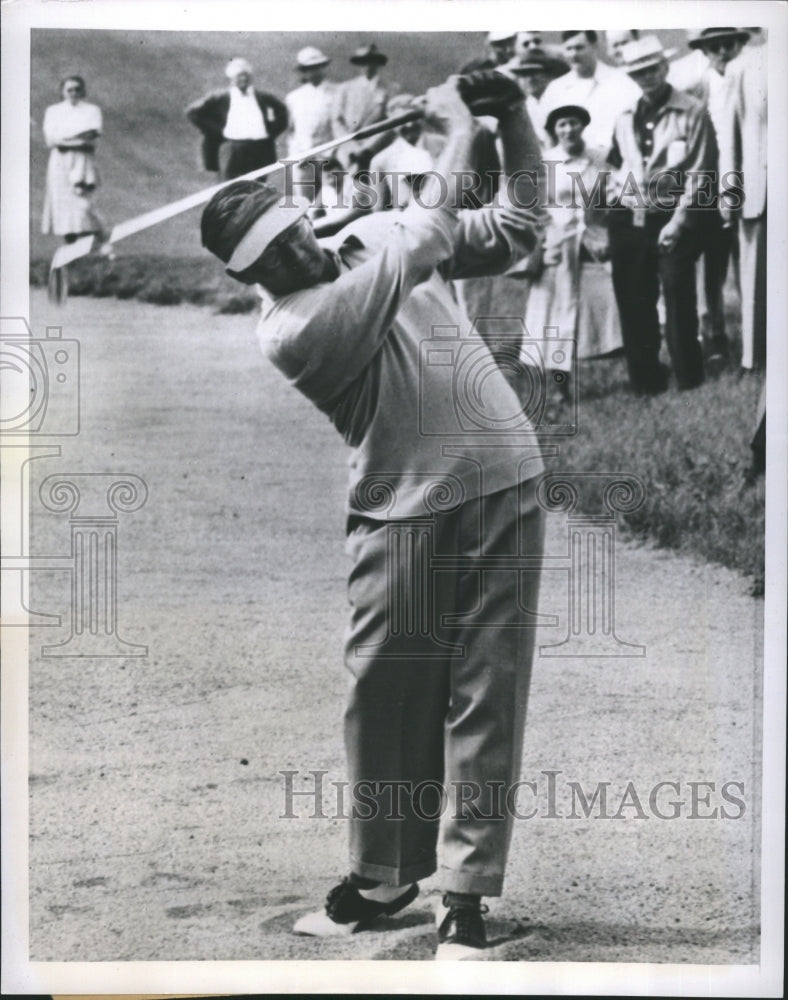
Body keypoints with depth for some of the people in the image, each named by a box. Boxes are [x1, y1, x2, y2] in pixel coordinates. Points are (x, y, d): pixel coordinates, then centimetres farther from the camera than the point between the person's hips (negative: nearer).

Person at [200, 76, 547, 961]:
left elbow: (514, 232, 9)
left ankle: (466, 896, 7)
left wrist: (513, 119, -4)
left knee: (485, 697, 1)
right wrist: (456, 138, -9)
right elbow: (413, 253, -20)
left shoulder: (372, 232, 6)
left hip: (500, 486, 3)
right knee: (385, 696, 4)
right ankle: (382, 877, 26)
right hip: (402, 513, -3)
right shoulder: (287, 331, -14)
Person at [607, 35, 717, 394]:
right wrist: (611, 209, 6)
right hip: (628, 220, 5)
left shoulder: (692, 112, -4)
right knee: (633, 301, 7)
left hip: (671, 219, -5)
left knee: (678, 297, -1)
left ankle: (688, 376, 13)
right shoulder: (625, 118, 11)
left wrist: (678, 221, -13)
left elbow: (698, 173, -8)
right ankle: (645, 377, 18)